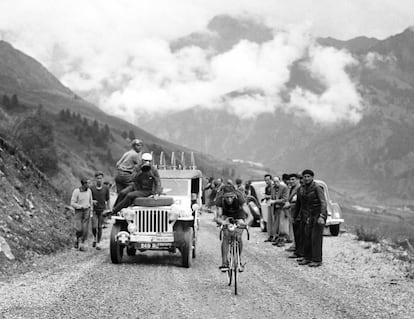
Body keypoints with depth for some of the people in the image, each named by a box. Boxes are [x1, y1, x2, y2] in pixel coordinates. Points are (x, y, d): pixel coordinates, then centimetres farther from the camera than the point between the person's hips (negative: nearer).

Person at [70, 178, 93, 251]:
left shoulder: (89, 191, 2)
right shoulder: (76, 191, -11)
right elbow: (72, 203, -12)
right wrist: (81, 206, -19)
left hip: (87, 211, 3)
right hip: (78, 211, -3)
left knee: (85, 229, -2)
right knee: (78, 229, -11)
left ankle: (83, 244, 7)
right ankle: (78, 239, 17)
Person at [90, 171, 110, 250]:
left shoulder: (106, 188, 1)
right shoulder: (91, 188, -2)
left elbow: (107, 200, 7)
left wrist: (107, 210, 5)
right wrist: (92, 201, -17)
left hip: (102, 210, 1)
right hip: (94, 210, -1)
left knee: (100, 228, 2)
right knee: (94, 227, -10)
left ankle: (98, 244, 10)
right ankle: (95, 238, 20)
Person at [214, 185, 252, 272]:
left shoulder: (239, 197, -37)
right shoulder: (220, 199, -33)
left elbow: (249, 215, -42)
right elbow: (218, 217, -34)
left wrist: (246, 222, -62)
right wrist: (222, 221, -56)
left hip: (238, 213, 0)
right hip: (226, 214, 0)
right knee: (226, 236, -17)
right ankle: (224, 263, -14)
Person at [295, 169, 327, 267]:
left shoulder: (317, 188, -13)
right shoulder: (301, 189, 7)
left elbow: (323, 202, -20)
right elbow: (298, 204, 18)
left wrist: (321, 216, -30)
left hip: (319, 215, -6)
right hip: (309, 216, 6)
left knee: (316, 238, -8)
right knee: (307, 236, 5)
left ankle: (317, 260, -2)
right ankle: (307, 258, 15)